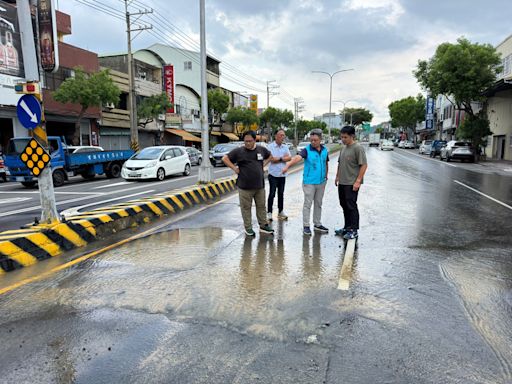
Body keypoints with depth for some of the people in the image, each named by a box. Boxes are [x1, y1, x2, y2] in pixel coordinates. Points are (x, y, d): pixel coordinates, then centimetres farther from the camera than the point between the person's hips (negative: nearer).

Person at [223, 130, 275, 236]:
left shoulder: (261, 149, 6)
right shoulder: (239, 151, -6)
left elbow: (270, 156, 25)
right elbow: (225, 158, -3)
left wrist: (264, 164, 10)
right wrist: (234, 168, -9)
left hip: (260, 185, 3)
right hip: (244, 187, -3)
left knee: (261, 206, 11)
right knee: (246, 208, 4)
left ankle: (263, 225, 24)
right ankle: (248, 228, 16)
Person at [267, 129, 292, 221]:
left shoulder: (285, 147, 9)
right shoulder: (271, 146, -6)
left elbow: (289, 158, -3)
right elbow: (271, 159, -16)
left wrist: (277, 159, -14)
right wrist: (282, 158, -6)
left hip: (282, 174, 4)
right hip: (273, 174, -4)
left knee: (281, 194, 12)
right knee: (272, 194, -3)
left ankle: (281, 212, 23)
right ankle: (269, 213, 5)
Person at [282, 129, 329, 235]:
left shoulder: (325, 150, 3)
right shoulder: (307, 150, -12)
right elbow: (297, 157, -30)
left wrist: (326, 177, 16)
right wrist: (287, 165, -47)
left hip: (321, 182, 5)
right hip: (309, 182, -5)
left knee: (318, 204, 14)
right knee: (308, 204, 1)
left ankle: (317, 224, 26)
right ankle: (306, 226, 11)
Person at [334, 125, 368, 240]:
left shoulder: (358, 148, -12)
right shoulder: (344, 148, 14)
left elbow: (364, 165, -16)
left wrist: (358, 181, -20)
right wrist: (337, 177, 19)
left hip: (352, 184, -8)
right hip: (342, 182, 8)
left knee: (351, 206, -4)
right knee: (344, 205, 14)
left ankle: (354, 230, 4)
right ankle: (347, 227, 27)